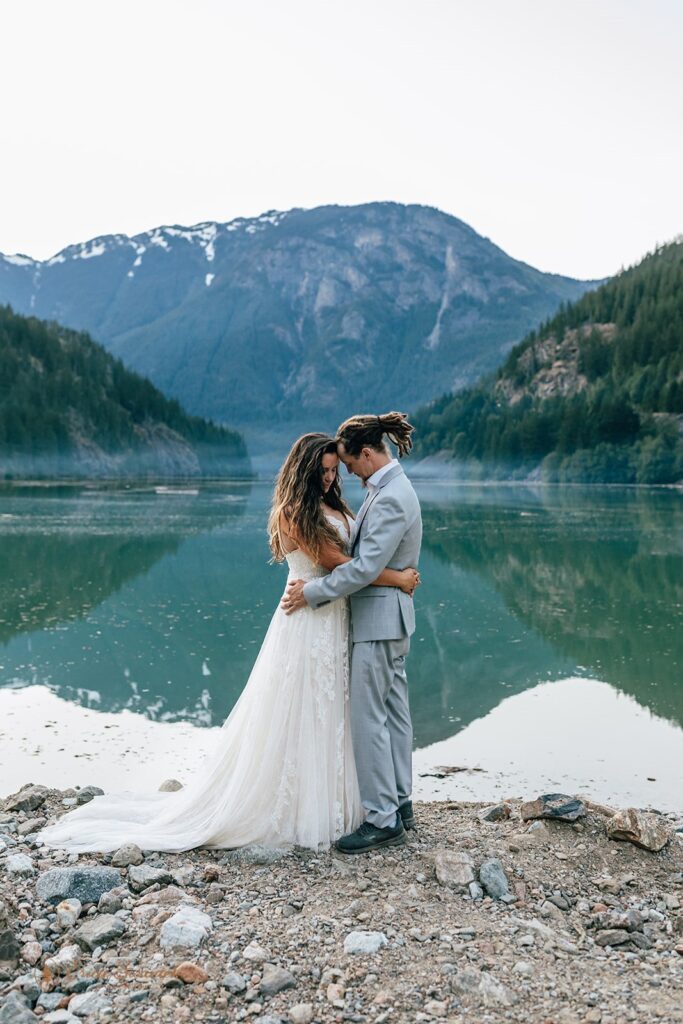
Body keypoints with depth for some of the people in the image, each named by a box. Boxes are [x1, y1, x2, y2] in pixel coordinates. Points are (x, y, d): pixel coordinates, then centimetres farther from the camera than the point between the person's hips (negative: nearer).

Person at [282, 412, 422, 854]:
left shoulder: (390, 498, -22)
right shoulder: (390, 487, 11)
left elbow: (366, 568, -24)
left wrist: (312, 593, -16)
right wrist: (317, 583, 10)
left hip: (378, 619, -10)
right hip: (389, 618, 10)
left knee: (368, 717, -3)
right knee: (393, 711, 15)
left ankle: (383, 819, 6)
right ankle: (400, 804, 26)